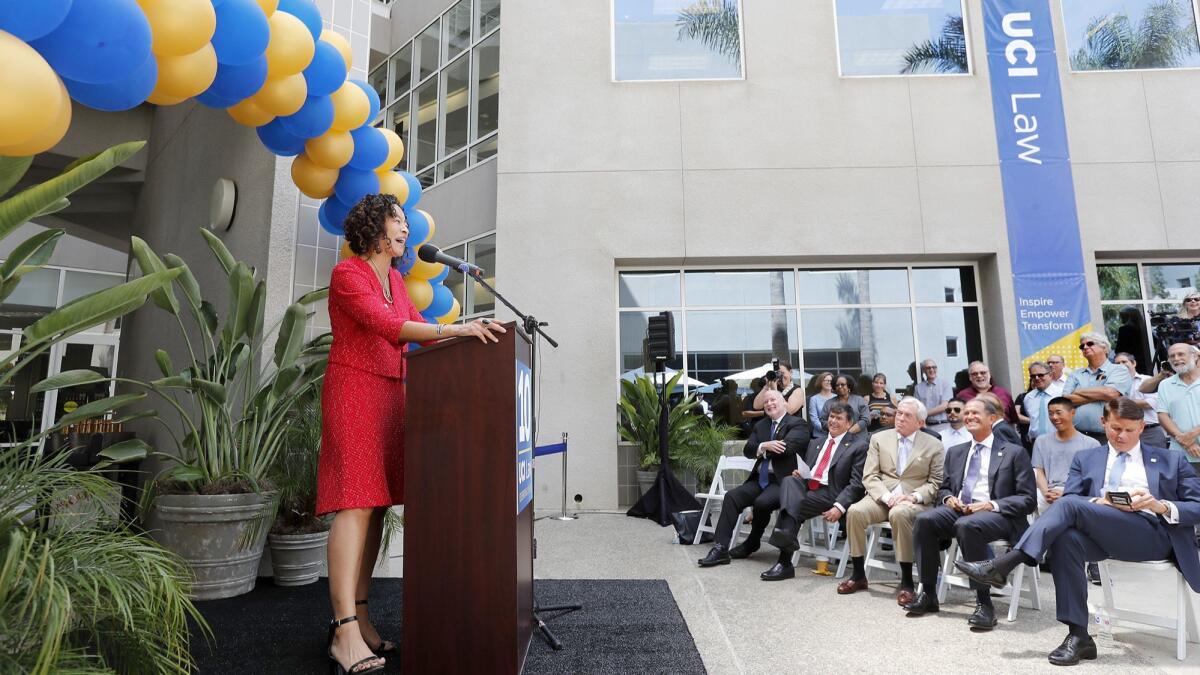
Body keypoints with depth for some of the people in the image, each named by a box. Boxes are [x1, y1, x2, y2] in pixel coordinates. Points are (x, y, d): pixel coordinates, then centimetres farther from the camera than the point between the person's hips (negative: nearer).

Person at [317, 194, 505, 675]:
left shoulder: (395, 279, 18)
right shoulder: (347, 273, -6)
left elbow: (418, 329, 16)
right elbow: (390, 326, -20)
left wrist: (467, 332, 2)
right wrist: (456, 330, -29)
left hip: (391, 394, 8)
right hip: (354, 389, -8)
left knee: (377, 505, 4)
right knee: (356, 504, -13)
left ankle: (357, 617, 10)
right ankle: (345, 633, -10)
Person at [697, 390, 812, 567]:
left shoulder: (798, 424, -1)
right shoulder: (761, 425, 19)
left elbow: (785, 447, -18)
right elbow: (748, 450, 5)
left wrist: (761, 449, -3)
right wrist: (765, 446, -16)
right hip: (760, 479, 6)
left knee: (762, 502, -30)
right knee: (731, 496, -16)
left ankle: (751, 544, -2)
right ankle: (721, 549, -18)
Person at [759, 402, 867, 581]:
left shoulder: (859, 445, 6)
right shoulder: (816, 443, 25)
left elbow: (857, 483, -4)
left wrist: (839, 506, -19)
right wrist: (799, 473, 2)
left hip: (828, 494, -5)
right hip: (806, 486, 5)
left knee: (793, 504, -30)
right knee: (789, 481, -29)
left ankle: (785, 562, -30)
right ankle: (785, 537, -39)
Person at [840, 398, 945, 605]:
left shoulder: (934, 446, 6)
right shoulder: (879, 438, 10)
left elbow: (936, 483, 2)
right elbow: (869, 476, 4)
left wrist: (913, 496, -16)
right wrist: (886, 496, -14)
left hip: (914, 501, -2)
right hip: (882, 496, 3)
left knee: (900, 514, -37)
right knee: (855, 511, -27)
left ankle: (907, 581, -22)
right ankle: (858, 575, -10)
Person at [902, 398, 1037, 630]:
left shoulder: (1014, 453, 6)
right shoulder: (955, 452, 21)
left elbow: (1028, 499, -1)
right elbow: (944, 488, 25)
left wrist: (992, 505, -16)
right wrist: (948, 498, 0)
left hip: (997, 515, -5)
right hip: (958, 510, 5)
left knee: (967, 524, -38)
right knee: (924, 520, -25)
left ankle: (984, 603, -26)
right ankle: (928, 594, -14)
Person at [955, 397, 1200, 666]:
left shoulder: (1171, 460, 21)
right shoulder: (1086, 458, 23)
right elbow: (1070, 499, 10)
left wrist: (1160, 506, -9)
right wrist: (1099, 503, -11)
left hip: (1155, 533, -2)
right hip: (1101, 531, 2)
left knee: (1070, 505, -30)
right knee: (1066, 537, -36)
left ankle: (1001, 566, -32)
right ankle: (1078, 637, -29)